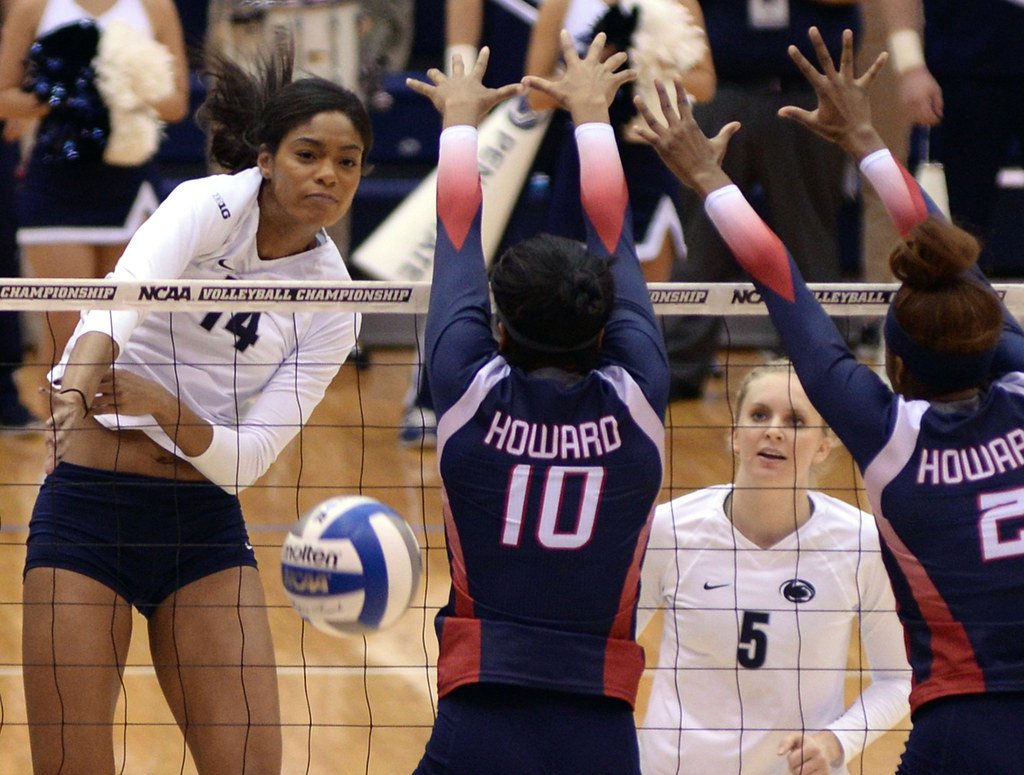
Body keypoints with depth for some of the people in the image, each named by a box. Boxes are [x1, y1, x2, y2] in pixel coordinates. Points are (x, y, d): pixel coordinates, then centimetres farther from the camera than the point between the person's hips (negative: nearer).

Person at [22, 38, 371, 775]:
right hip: (89, 502, -4)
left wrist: (164, 406, -28)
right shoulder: (212, 205, -11)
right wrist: (83, 371, -54)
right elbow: (127, 288, -33)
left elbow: (243, 459, -8)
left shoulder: (332, 301, -1)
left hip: (205, 524, 4)